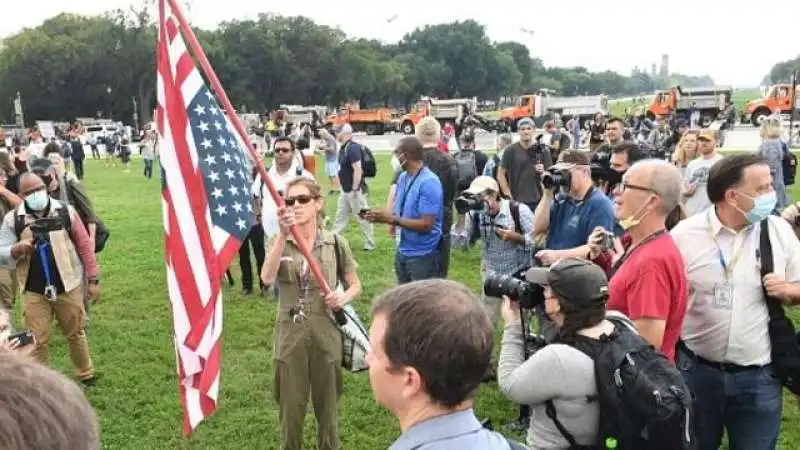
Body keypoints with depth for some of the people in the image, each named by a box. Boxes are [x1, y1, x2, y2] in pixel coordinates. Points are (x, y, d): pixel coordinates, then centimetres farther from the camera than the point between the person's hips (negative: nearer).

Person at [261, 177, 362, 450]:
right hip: (290, 335, 0)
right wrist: (283, 234, -31)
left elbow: (355, 286, 5)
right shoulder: (279, 242, -2)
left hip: (326, 334, 0)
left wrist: (343, 298, -17)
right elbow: (267, 278, -22)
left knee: (327, 405, 15)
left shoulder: (336, 243, -4)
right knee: (290, 407, 12)